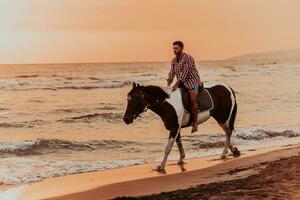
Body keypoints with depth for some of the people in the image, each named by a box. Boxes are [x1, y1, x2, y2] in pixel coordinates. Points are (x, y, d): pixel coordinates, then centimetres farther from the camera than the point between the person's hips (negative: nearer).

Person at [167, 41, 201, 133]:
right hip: (181, 82, 8)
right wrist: (168, 84, -8)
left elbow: (184, 72, -23)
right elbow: (171, 73, 7)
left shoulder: (188, 58, -17)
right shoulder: (174, 60, 7)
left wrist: (177, 84, -26)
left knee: (193, 100, -22)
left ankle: (195, 123, -21)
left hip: (192, 81, -8)